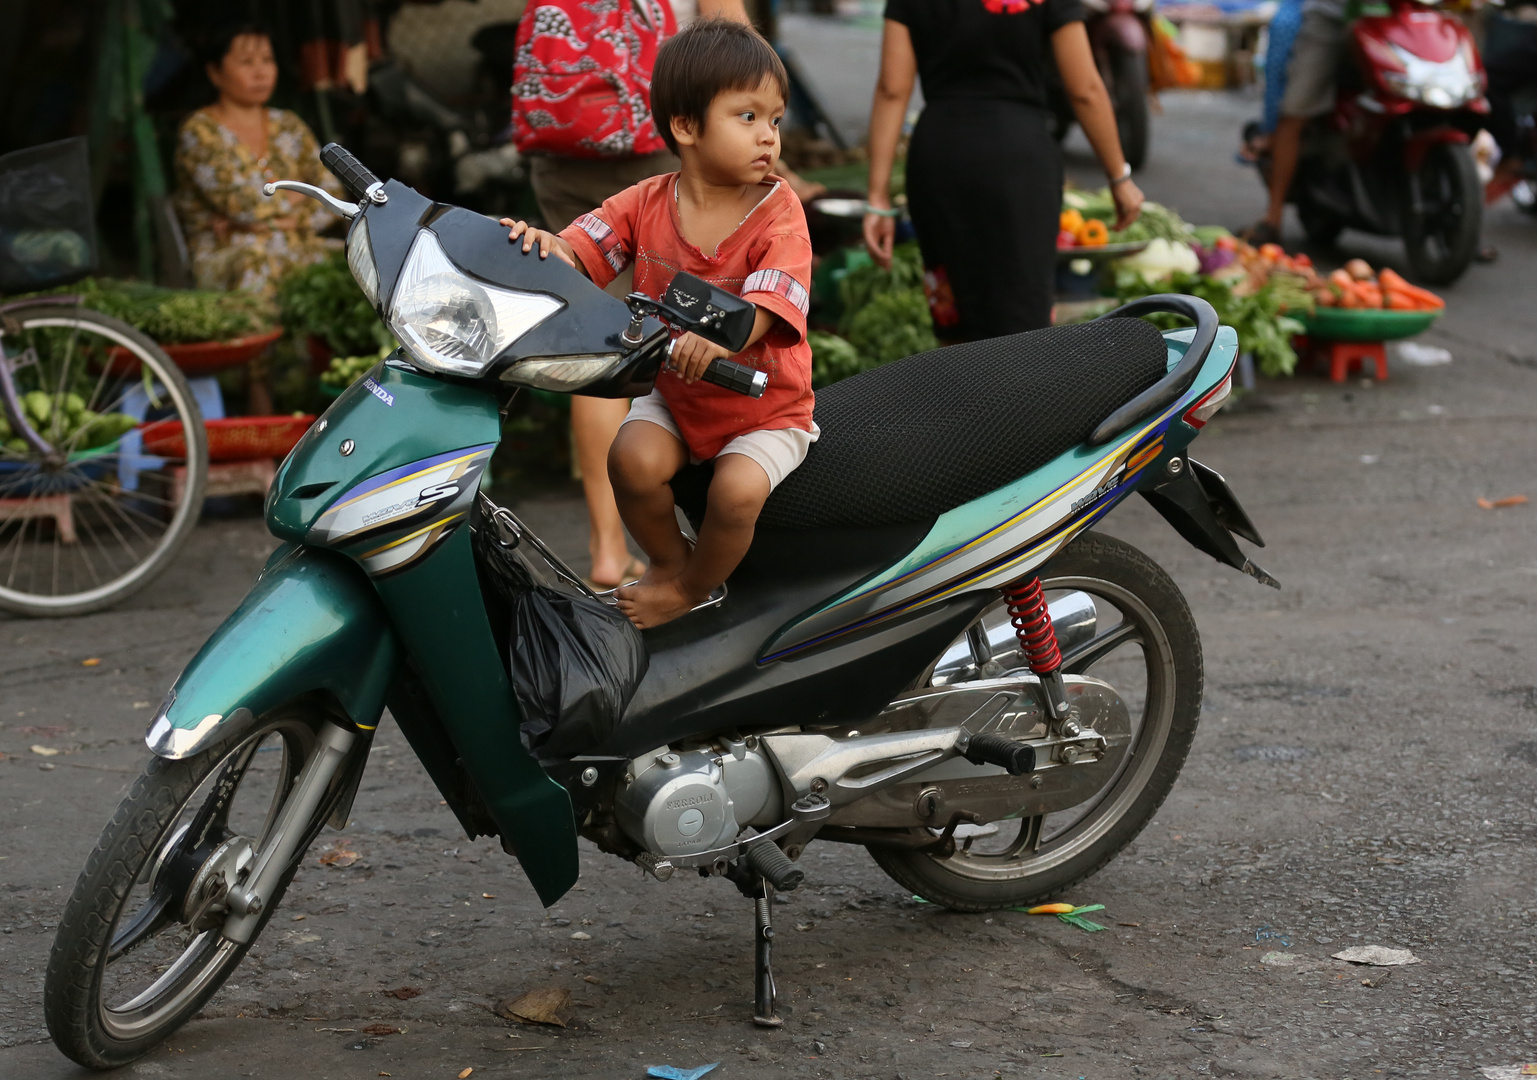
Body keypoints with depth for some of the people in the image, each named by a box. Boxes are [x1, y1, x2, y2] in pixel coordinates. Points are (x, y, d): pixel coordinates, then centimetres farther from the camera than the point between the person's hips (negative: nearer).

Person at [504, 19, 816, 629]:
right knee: (633, 459, -25)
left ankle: (691, 589, 4)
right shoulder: (646, 204, -5)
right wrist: (544, 246, -33)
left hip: (766, 410, -3)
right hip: (674, 396, 3)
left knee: (737, 491, -28)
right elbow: (581, 255, -7)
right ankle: (667, 557, 6)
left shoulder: (778, 213, -15)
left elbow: (766, 306, -30)